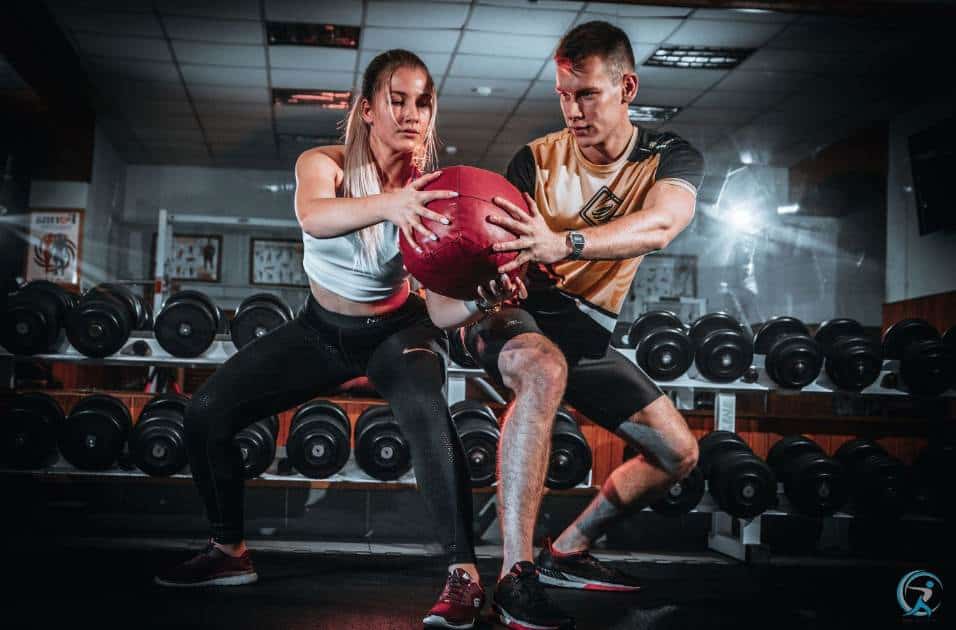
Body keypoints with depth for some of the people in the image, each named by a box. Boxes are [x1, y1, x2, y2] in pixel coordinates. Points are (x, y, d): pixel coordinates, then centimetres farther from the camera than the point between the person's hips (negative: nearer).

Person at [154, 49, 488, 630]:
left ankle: (465, 576, -29)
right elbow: (313, 216, -44)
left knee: (425, 410, -36)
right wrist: (387, 204, -63)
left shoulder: (429, 188, -20)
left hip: (398, 327, -2)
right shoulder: (325, 164, -18)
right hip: (322, 329, 3)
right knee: (207, 412, -4)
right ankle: (230, 553, 17)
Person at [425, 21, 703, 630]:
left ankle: (568, 552, 21)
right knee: (544, 370, -40)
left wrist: (563, 244, -51)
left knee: (678, 453, 3)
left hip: (589, 328, 4)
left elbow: (660, 226, -32)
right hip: (514, 311, -4)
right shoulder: (538, 160, -11)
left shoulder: (671, 158, -8)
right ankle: (515, 573, -38)